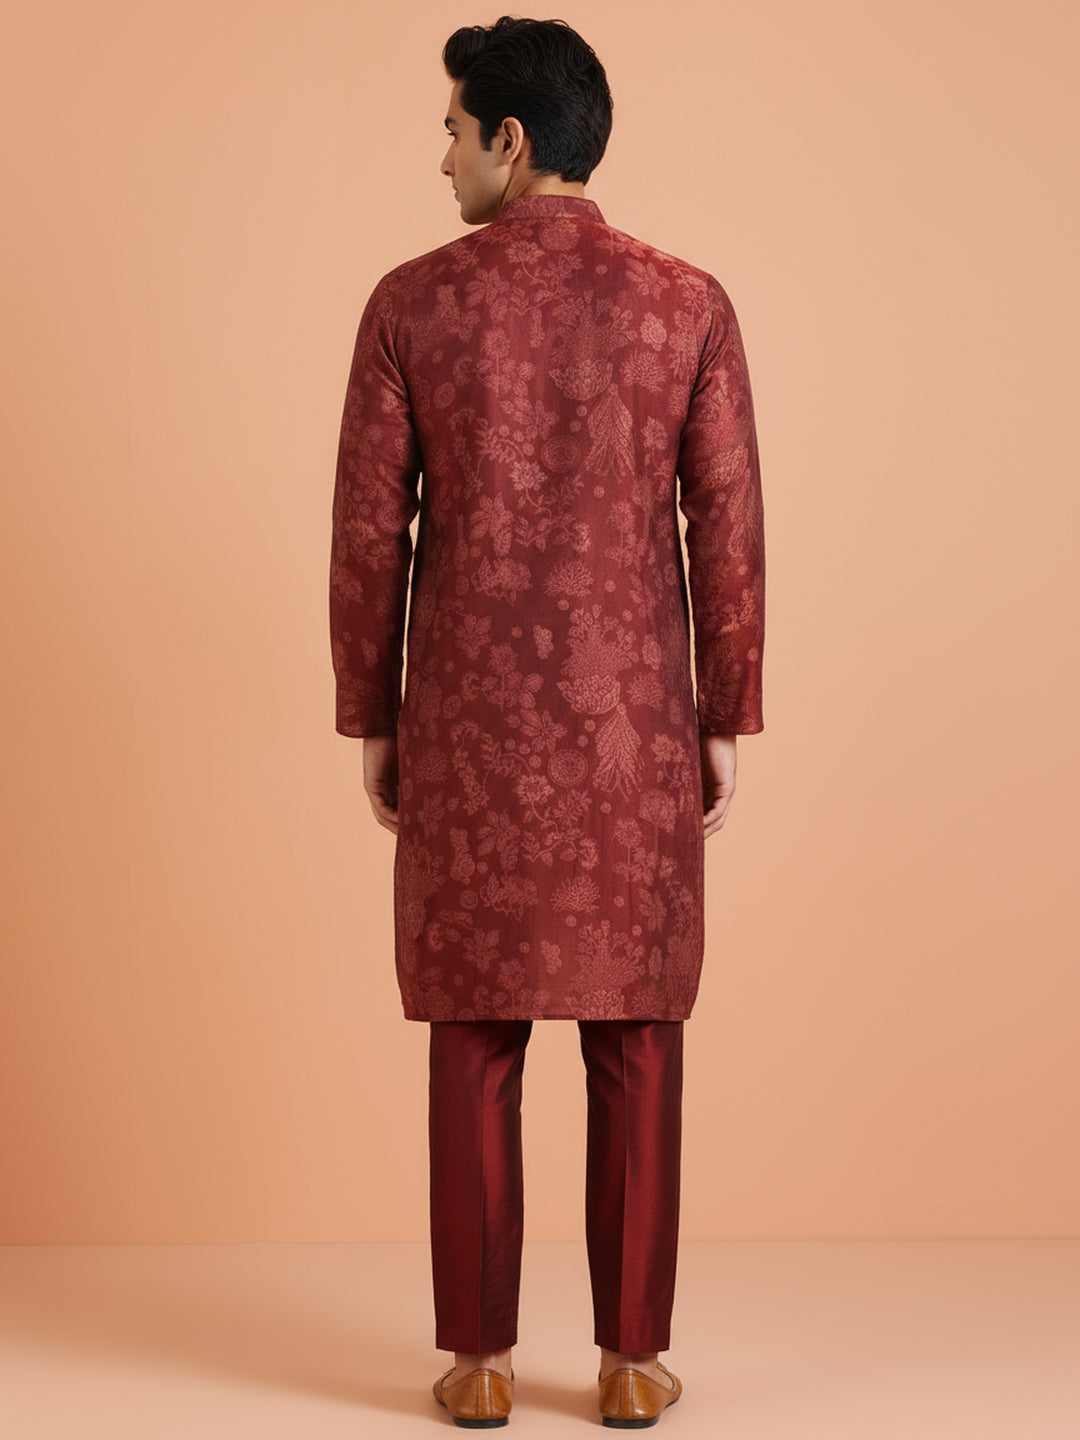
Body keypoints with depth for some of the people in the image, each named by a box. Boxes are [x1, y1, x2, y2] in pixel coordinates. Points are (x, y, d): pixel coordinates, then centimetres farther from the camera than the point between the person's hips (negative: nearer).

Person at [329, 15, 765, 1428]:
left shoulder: (412, 301, -2)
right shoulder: (689, 303, -1)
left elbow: (369, 531, -1)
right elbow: (729, 530, -2)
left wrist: (370, 719, 8)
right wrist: (727, 724, 6)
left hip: (468, 723, 0)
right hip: (635, 725, 0)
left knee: (476, 1038, 8)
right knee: (636, 1041, 8)